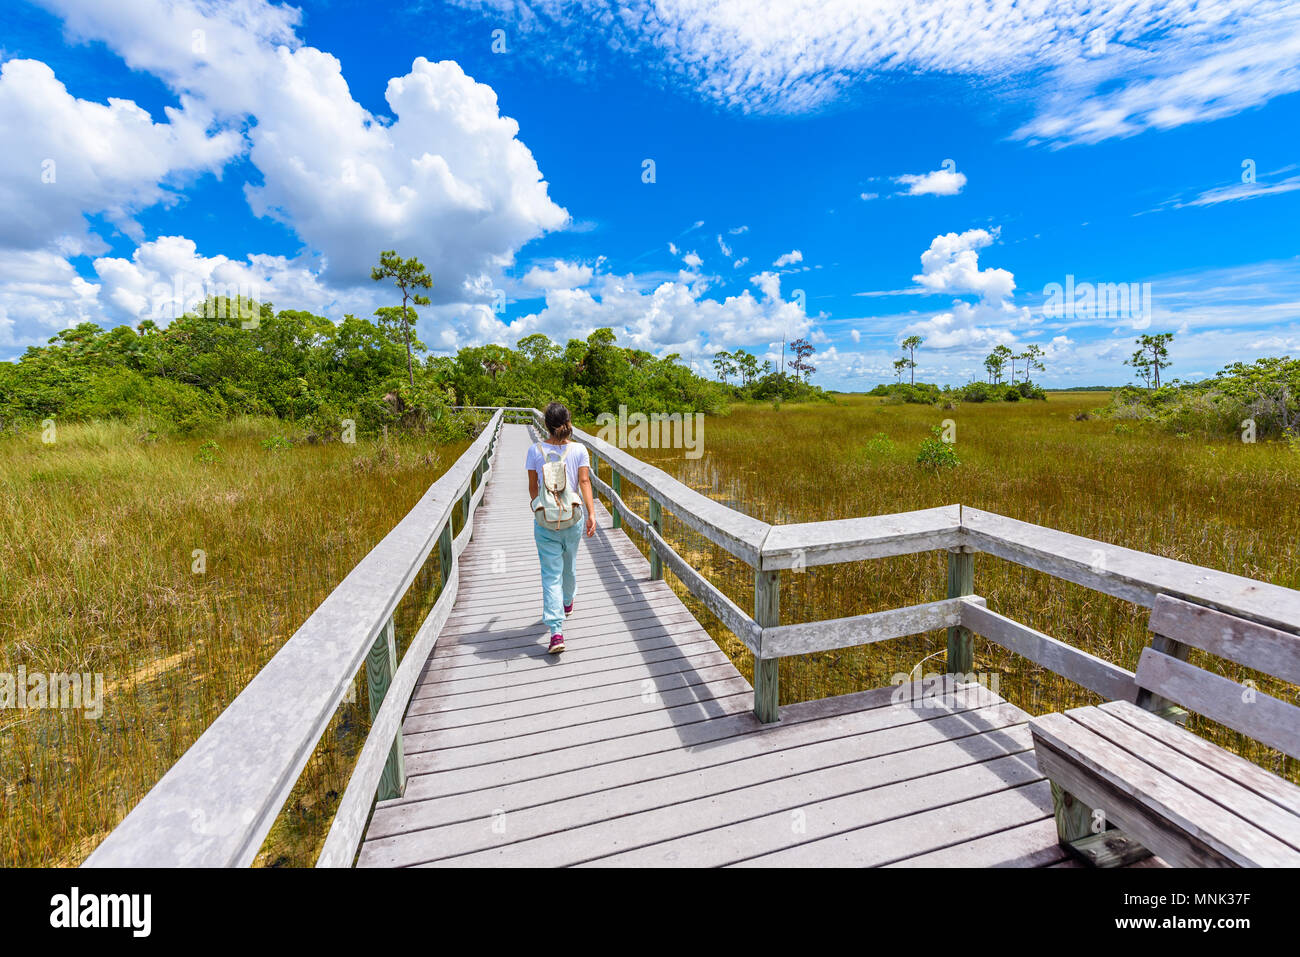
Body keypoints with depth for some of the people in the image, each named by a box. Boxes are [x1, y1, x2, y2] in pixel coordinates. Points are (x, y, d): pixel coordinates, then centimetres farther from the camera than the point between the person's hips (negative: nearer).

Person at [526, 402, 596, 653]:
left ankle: (556, 632, -9)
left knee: (551, 574, 0)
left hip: (545, 520, -2)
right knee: (569, 564, 25)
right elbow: (584, 482, -13)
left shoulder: (535, 450, -5)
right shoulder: (579, 450, -4)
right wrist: (591, 513, -15)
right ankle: (567, 602, 50)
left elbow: (533, 486, 3)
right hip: (573, 518, 2)